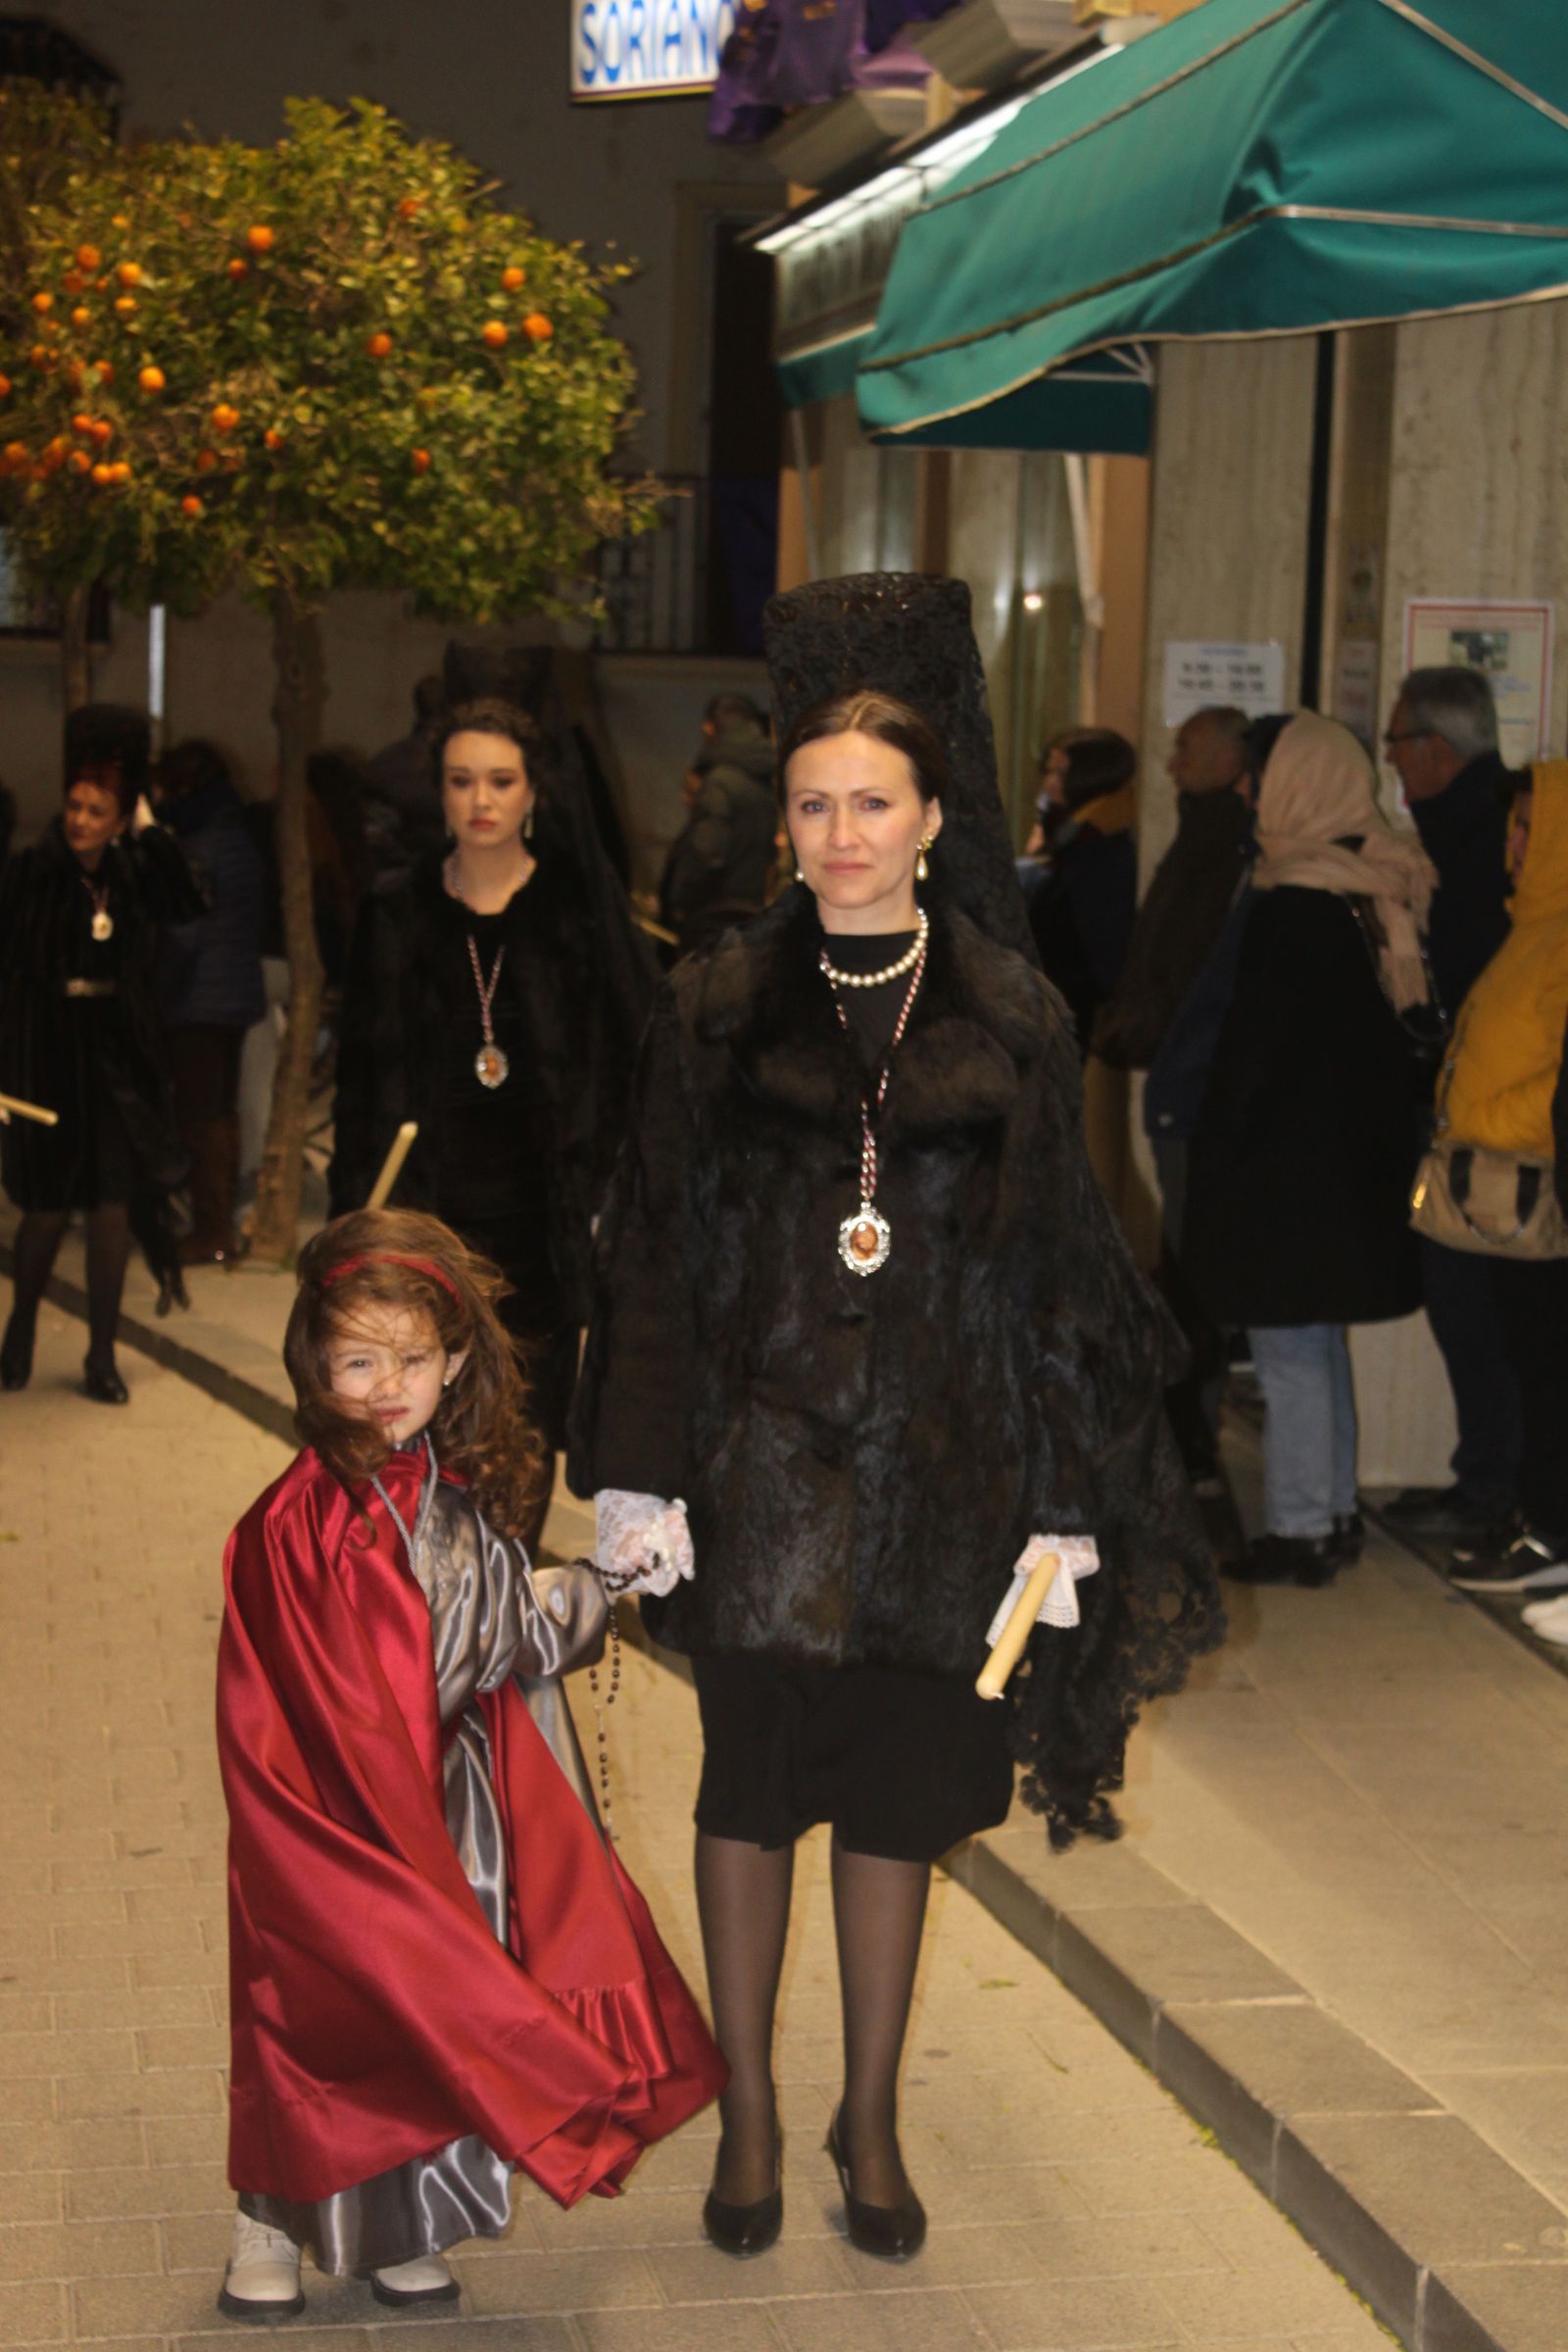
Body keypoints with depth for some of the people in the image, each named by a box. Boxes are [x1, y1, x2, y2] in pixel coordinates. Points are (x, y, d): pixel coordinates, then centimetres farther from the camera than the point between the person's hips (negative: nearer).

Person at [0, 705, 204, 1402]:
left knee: (113, 1207, 1)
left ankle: (101, 1356, 11)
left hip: (119, 1062, 2)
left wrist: (149, 830, -16)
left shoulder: (133, 873, 2)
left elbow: (189, 905, -18)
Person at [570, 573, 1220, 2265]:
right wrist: (640, 1473, -5)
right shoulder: (719, 1008, -1)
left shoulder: (1008, 1019, 0)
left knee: (899, 1800, 9)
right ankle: (747, 2113, 23)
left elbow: (1057, 1263, 1)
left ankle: (871, 2116, 26)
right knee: (749, 1787, 7)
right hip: (762, 1461, 0)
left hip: (938, 1466, 0)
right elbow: (655, 1249, 0)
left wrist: (1067, 1500, -2)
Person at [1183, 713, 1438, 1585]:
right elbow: (1411, 1031, 10)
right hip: (1356, 1163, 8)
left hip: (1283, 1164, -8)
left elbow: (1254, 1048, -16)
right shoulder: (1389, 896, 5)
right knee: (1321, 1341, 18)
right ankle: (1336, 1513, 24)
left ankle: (1300, 1529, 2)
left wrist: (1216, 1152, -7)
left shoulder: (1288, 909, -18)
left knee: (1291, 1349, -2)